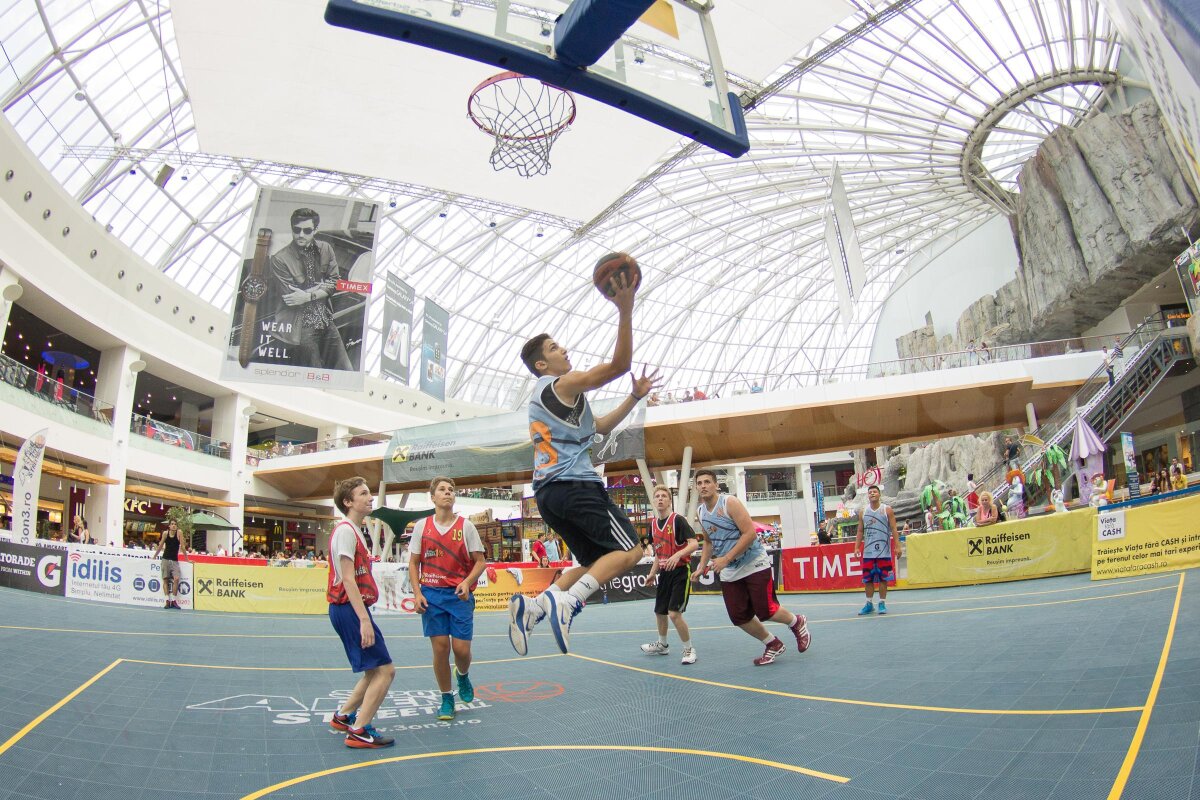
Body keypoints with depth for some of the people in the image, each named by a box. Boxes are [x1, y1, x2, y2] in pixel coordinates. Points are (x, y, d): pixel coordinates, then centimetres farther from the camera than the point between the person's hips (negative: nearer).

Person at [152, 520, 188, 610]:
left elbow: (182, 547, -2)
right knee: (165, 579, -1)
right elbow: (160, 546, 11)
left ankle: (174, 600, -6)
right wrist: (154, 557, 15)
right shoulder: (165, 534, -1)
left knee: (176, 579, -15)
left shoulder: (178, 533, -4)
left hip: (175, 561, -1)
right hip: (165, 559, 1)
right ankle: (168, 601, 2)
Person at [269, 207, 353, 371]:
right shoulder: (279, 259, -10)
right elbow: (290, 298, -12)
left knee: (345, 373, 2)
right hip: (301, 325, -4)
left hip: (327, 321, 5)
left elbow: (336, 283, 1)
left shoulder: (325, 249, 4)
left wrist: (308, 296, -13)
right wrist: (322, 287, -10)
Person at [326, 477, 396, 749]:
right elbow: (347, 579, -20)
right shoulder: (346, 530, -13)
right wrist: (364, 619, -24)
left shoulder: (355, 530, 17)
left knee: (375, 671, 17)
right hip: (350, 608, -10)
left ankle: (343, 716, 29)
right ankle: (359, 731, -2)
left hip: (352, 609, 10)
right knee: (384, 670, -8)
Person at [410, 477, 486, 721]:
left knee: (461, 648, -2)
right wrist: (417, 593, -3)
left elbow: (480, 561, 1)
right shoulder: (421, 527, 4)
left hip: (460, 595, -1)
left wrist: (467, 582, -16)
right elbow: (413, 563, 8)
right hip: (431, 594, 1)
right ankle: (446, 698, 18)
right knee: (440, 647, 0)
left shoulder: (466, 526, 0)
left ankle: (463, 676, 33)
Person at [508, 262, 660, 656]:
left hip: (548, 490, 10)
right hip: (574, 484, -10)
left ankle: (532, 605, -1)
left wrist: (635, 395, 26)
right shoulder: (565, 383, -3)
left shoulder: (543, 395, 26)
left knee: (596, 563, 15)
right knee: (630, 550, -7)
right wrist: (625, 311, -17)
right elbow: (619, 364, -15)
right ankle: (565, 601, -24)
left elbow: (601, 427, 30)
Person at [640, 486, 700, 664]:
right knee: (659, 612, 16)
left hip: (681, 571, -7)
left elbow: (694, 544, -23)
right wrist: (652, 573, 16)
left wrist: (678, 554, -38)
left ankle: (689, 649, 6)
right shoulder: (653, 524, 7)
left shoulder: (678, 520, -14)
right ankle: (662, 645, 41)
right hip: (664, 573, 7)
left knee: (674, 613, -15)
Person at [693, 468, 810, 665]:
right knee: (739, 617, 1)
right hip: (729, 573, 7)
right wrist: (702, 567, 8)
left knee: (765, 612, -7)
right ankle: (773, 645, 24)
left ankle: (797, 622, 25)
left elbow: (750, 534, -22)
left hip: (754, 565, -6)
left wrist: (726, 559, -25)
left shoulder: (730, 503, -16)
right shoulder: (701, 513, 6)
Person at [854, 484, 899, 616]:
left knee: (883, 578, 2)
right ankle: (869, 604, 14)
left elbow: (894, 529, -2)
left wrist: (897, 546, -10)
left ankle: (882, 603, 12)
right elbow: (860, 531, 11)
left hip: (884, 551, -3)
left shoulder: (887, 510, 1)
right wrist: (857, 547, 2)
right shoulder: (863, 512, 9)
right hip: (868, 552, 3)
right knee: (867, 579, 4)